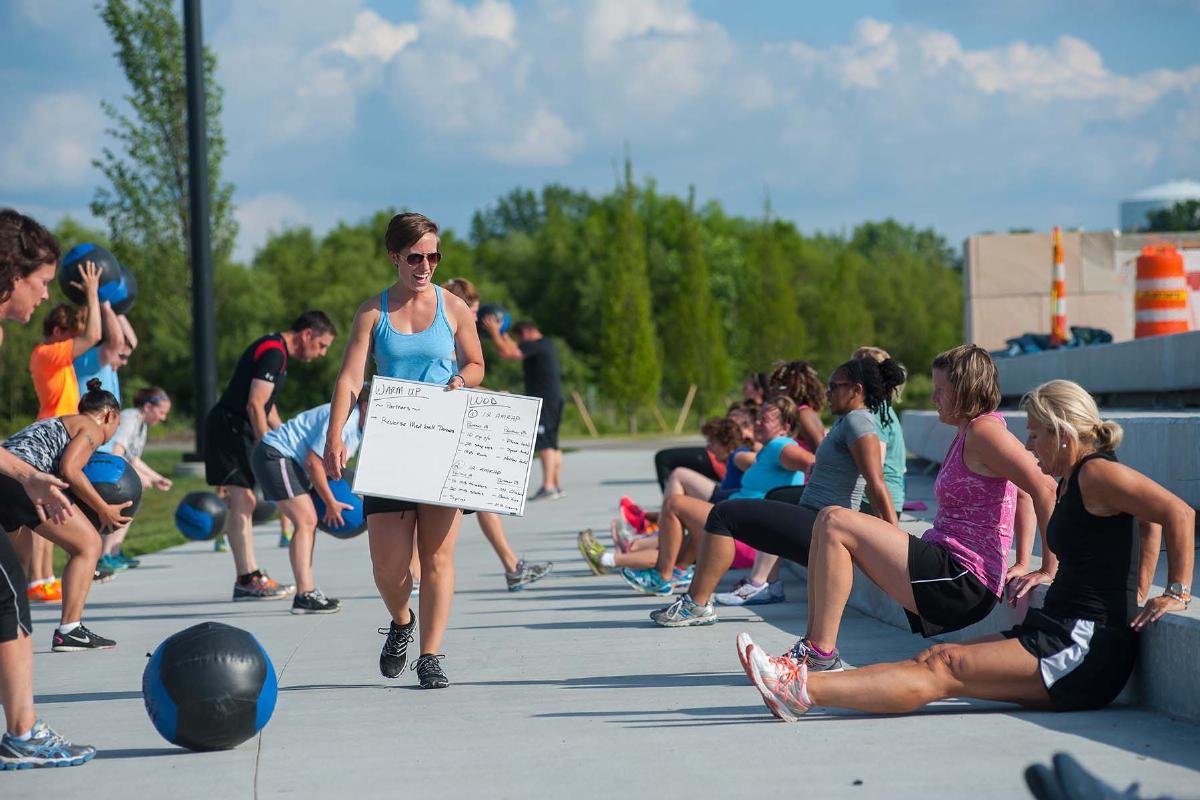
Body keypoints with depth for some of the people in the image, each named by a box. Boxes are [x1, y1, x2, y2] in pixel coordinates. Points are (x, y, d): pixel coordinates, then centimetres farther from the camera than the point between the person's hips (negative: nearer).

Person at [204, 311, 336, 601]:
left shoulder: (277, 351, 18)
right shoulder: (273, 352, -16)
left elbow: (267, 405, 25)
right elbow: (255, 406, -22)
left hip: (238, 429, 11)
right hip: (229, 426, -11)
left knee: (245, 501, 10)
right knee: (241, 500, -12)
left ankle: (249, 576, 13)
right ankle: (247, 579, -13)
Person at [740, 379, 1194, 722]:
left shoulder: (1097, 473, -12)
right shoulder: (1068, 483, 18)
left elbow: (1179, 513, -19)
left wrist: (1177, 592, -19)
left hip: (1088, 650, -10)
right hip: (1059, 633, 10)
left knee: (945, 669, -18)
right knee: (932, 660, -5)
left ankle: (801, 691, -27)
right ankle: (803, 683, -15)